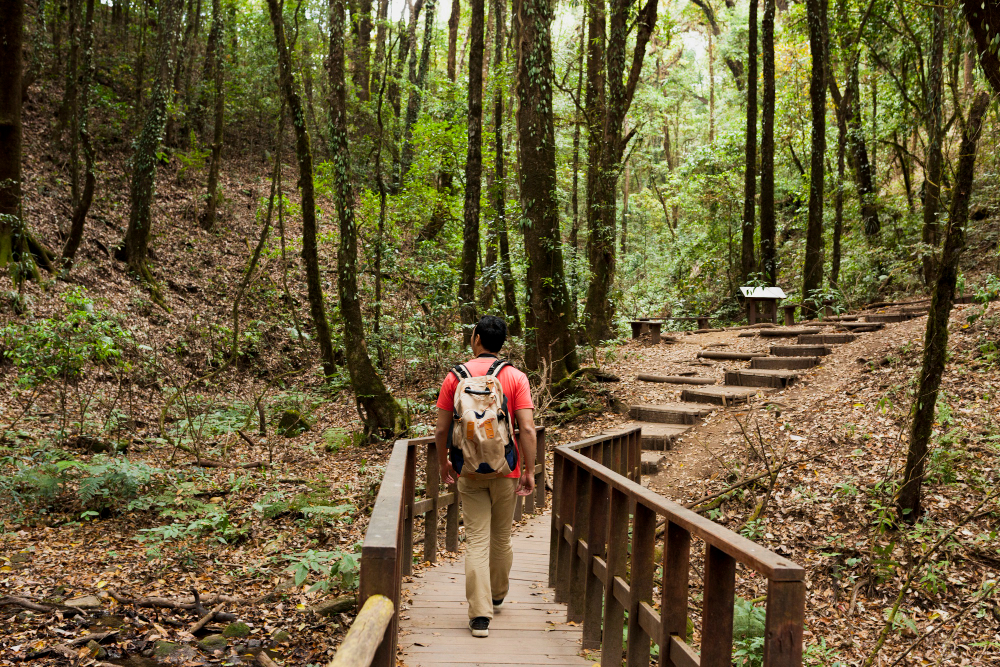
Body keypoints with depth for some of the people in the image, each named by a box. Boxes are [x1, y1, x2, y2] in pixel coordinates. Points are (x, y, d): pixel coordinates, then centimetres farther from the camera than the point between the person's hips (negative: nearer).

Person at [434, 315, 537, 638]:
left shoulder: (455, 377, -3)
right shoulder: (516, 377, -5)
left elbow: (441, 429, -2)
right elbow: (527, 429, -13)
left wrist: (443, 464, 12)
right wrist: (529, 470, -5)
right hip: (505, 472, 0)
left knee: (477, 541, 2)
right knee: (501, 538, 18)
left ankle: (480, 615, -3)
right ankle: (497, 596, 37)